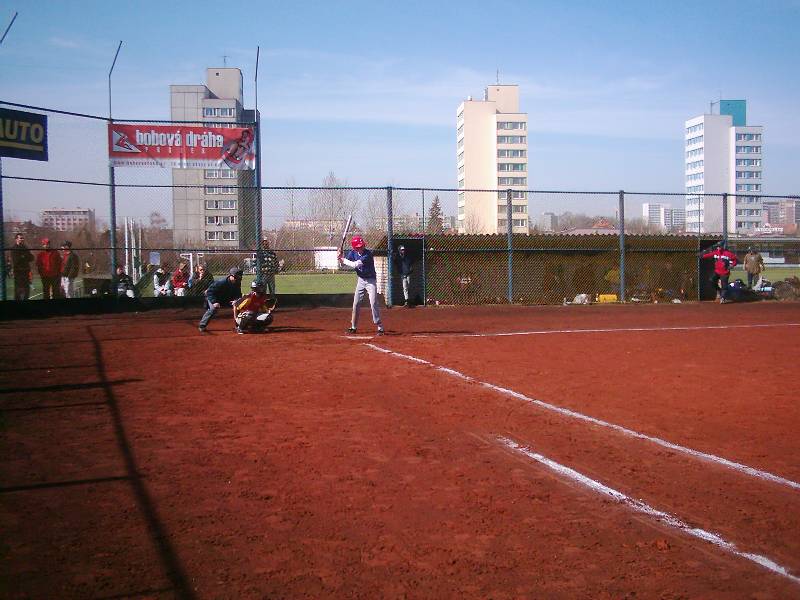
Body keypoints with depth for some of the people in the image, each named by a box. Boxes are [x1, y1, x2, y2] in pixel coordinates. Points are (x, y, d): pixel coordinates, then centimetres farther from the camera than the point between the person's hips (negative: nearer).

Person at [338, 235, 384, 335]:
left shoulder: (368, 254, -24)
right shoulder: (353, 253, -3)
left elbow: (355, 264, -30)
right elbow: (343, 263, 2)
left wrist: (343, 260, -20)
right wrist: (341, 257, -18)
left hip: (371, 280, -6)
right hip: (361, 280, 6)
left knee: (373, 303, -13)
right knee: (355, 303, 7)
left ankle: (380, 327, -7)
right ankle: (353, 327, 18)